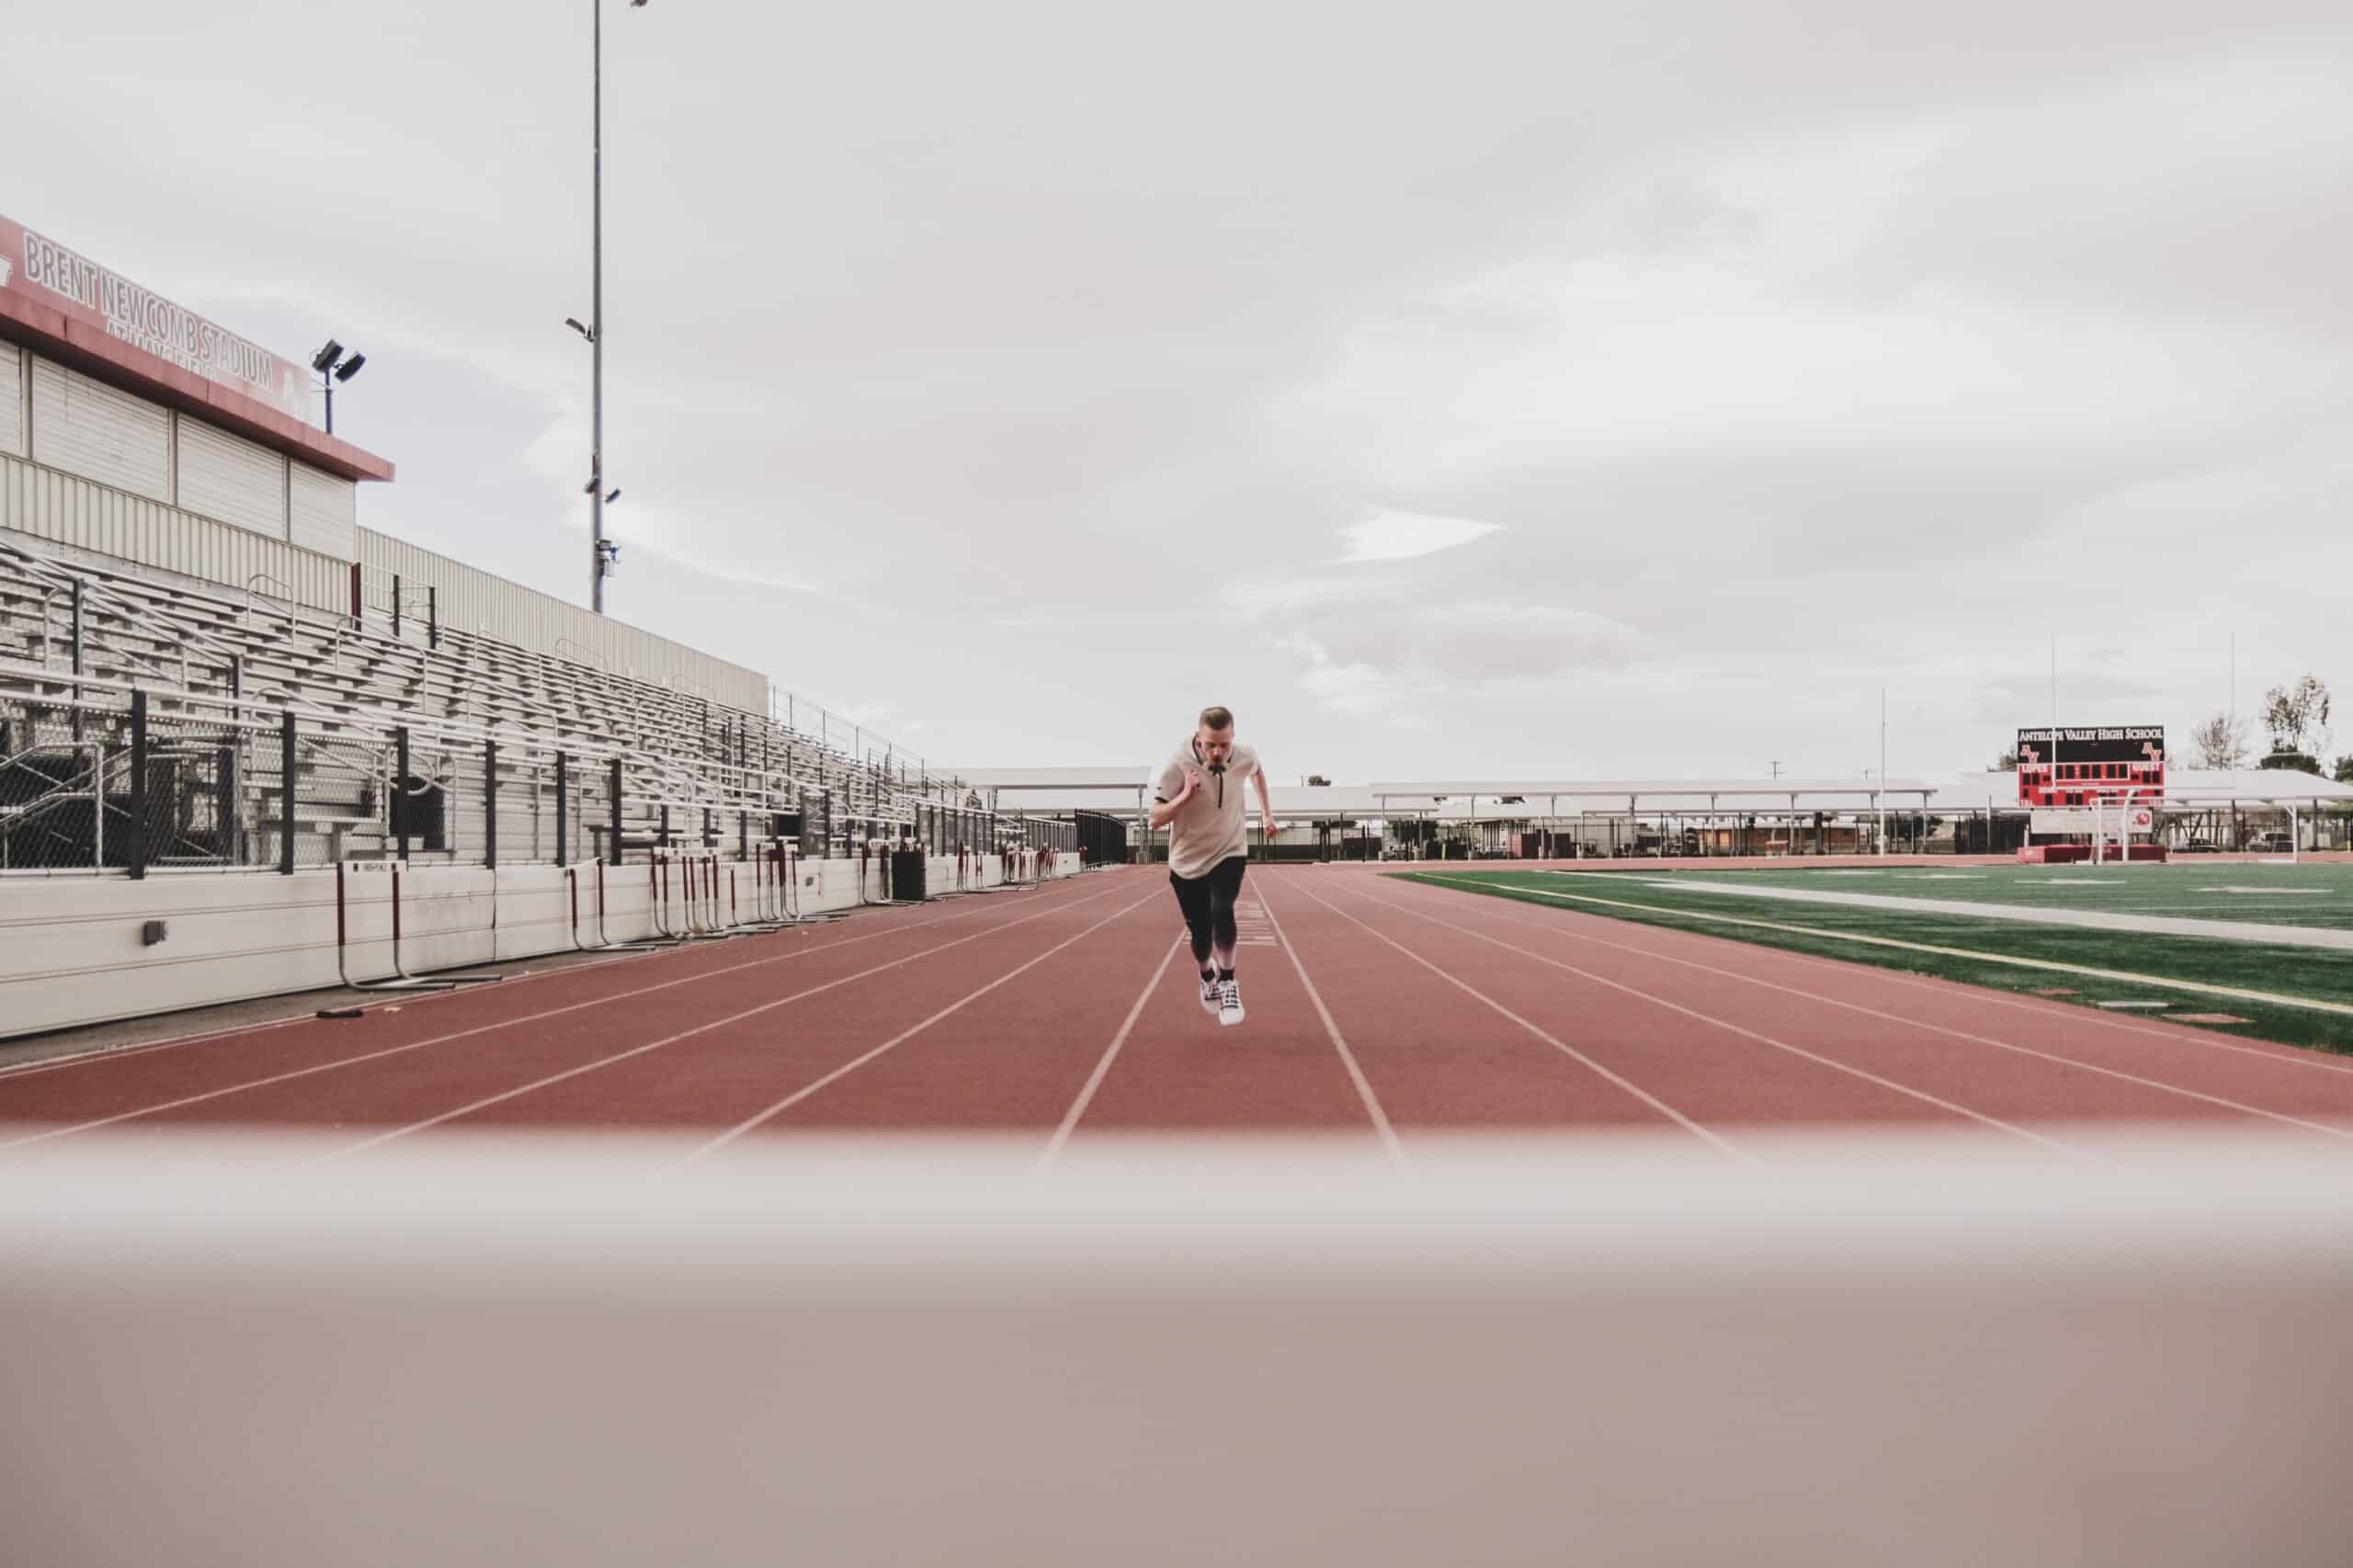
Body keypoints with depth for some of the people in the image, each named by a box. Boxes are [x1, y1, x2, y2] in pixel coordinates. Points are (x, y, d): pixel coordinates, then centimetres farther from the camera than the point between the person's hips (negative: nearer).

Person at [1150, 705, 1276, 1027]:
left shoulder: (1244, 756, -15)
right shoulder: (1177, 766, -25)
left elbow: (1258, 770, 12)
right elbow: (1156, 819, -22)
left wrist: (1267, 812, 12)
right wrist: (1186, 795, -37)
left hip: (1229, 853, 1)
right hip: (1188, 861, -1)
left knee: (1221, 912, -25)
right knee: (1200, 932, 7)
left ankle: (1227, 982, -9)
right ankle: (1208, 978, 40)